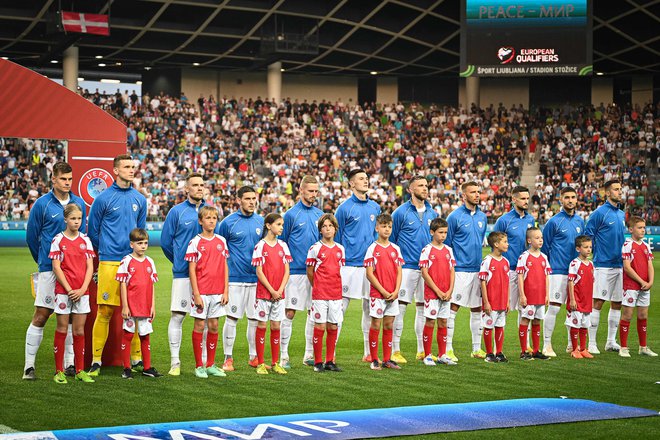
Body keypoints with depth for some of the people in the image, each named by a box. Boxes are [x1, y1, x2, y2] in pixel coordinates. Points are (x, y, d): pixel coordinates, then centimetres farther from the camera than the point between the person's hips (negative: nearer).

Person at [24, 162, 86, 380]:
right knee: (40, 316, -6)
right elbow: (31, 236, 4)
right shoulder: (42, 204, -4)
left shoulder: (79, 203, 8)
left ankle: (69, 363, 15)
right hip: (49, 269, -4)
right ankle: (29, 366, 0)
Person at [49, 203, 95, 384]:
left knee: (79, 331, 5)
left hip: (82, 291, 3)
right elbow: (56, 268, -5)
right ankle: (59, 371, 6)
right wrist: (69, 289, -12)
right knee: (62, 329, 1)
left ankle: (80, 370, 11)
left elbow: (90, 267, 4)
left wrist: (82, 289, -8)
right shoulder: (58, 240, -1)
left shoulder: (85, 240, 7)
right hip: (63, 290, -3)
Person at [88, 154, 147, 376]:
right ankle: (96, 360, 2)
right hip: (109, 263, -4)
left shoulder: (139, 199, 11)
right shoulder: (103, 199, -2)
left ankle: (137, 359, 13)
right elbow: (93, 232, 7)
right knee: (104, 311, -4)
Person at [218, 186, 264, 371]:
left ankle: (254, 357, 18)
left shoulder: (261, 222, 8)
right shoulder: (228, 222, -3)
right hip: (235, 278, -4)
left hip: (256, 278, 4)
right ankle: (228, 358, 6)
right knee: (232, 318, -2)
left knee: (255, 318, 7)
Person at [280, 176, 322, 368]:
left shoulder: (319, 214, 10)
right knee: (289, 312, -4)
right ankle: (283, 355, 2)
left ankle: (309, 354, 17)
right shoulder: (291, 214, -3)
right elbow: (282, 243, 0)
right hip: (295, 271, -5)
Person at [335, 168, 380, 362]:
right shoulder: (344, 208, -4)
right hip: (349, 265, -5)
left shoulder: (375, 207, 11)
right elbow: (336, 238, 0)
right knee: (340, 307, -6)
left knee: (369, 309, 9)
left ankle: (369, 352, 15)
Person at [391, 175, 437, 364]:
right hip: (407, 267, -5)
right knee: (400, 307, -6)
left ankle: (422, 350, 17)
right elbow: (391, 240, 2)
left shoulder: (432, 213, 11)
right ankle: (395, 350, -2)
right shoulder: (401, 212, -3)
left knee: (423, 308, 9)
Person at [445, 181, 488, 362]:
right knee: (453, 308, -7)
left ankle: (477, 348, 19)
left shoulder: (482, 217, 11)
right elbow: (446, 244, -4)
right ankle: (448, 349, -4)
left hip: (478, 269, 6)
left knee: (477, 309, 11)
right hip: (460, 270, -6)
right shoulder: (455, 217, -7)